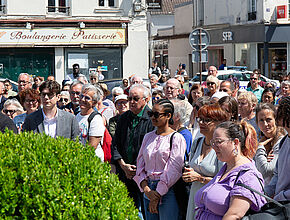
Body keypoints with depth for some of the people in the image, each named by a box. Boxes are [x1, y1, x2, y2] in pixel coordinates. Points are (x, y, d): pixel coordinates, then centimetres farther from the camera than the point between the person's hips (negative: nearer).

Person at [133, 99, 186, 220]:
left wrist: (157, 194, -12)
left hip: (167, 190, -5)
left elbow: (173, 170, -11)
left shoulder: (176, 138, -6)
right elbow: (140, 165, 8)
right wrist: (146, 189, -7)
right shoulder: (148, 137, 12)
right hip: (148, 188, 6)